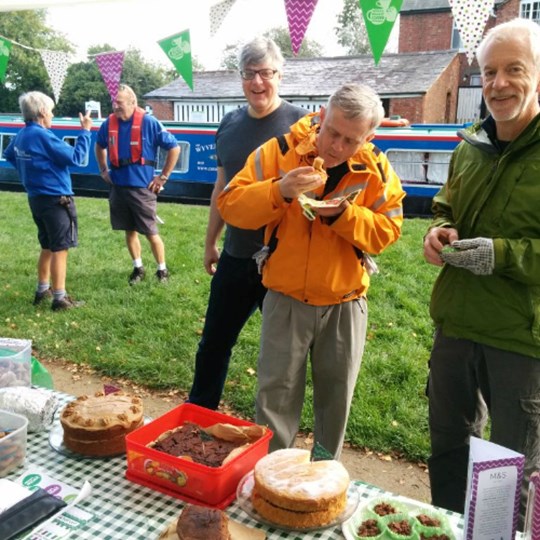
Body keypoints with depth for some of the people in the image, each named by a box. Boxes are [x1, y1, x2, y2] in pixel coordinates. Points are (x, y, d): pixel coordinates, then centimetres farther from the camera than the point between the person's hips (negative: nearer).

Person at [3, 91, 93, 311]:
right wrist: (85, 131, -11)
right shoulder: (43, 136, -19)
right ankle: (60, 298, 1)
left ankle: (42, 290, 28)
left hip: (36, 198, 9)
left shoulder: (20, 136, 9)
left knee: (47, 247, 20)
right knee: (60, 249, -3)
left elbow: (8, 155, 30)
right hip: (55, 200, -9)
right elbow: (76, 158, -19)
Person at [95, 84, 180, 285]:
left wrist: (163, 177, -6)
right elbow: (99, 145, 25)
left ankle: (162, 270, 17)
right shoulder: (109, 123, 3)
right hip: (118, 186, 5)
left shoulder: (149, 122, -11)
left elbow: (174, 148, -7)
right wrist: (103, 170, 17)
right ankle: (138, 268, 27)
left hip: (142, 187, -5)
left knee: (151, 232, 1)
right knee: (129, 230, 12)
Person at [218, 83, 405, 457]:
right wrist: (278, 191, -30)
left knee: (336, 396, 16)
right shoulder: (280, 151, -10)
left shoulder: (377, 170, -4)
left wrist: (342, 213, -23)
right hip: (286, 300, -1)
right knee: (276, 394, 6)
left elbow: (388, 229, -7)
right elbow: (229, 205, -13)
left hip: (346, 303, 2)